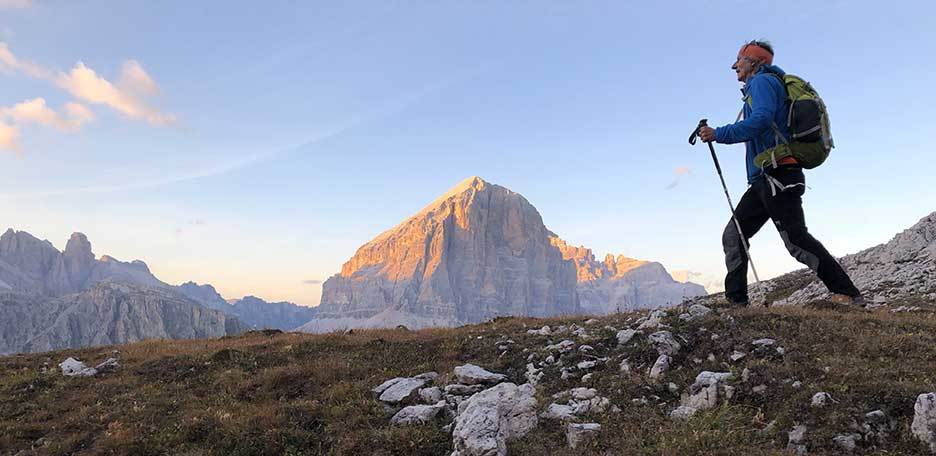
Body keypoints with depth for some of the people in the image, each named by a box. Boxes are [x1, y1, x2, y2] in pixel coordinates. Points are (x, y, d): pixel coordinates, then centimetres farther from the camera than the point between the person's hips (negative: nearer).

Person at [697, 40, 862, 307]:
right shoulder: (762, 85, 27)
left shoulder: (762, 81, -2)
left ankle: (847, 294, -9)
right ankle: (735, 300, 4)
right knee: (733, 236, 5)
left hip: (776, 175, -10)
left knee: (796, 239, -14)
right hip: (764, 180, 10)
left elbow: (761, 120, -20)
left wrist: (718, 134, -18)